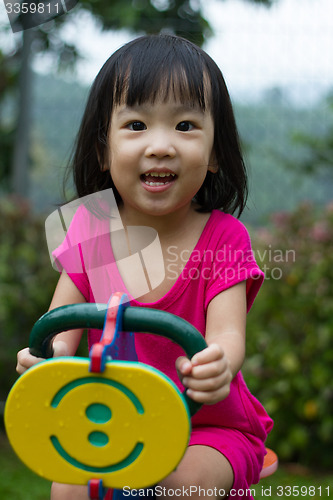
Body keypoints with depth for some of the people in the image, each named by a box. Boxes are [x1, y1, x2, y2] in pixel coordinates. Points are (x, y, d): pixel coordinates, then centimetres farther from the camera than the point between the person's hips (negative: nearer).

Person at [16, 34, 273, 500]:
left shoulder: (223, 237, -14)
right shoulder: (91, 228, -6)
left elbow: (228, 331, -24)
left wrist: (218, 363, -50)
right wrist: (49, 351, -35)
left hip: (210, 427, -2)